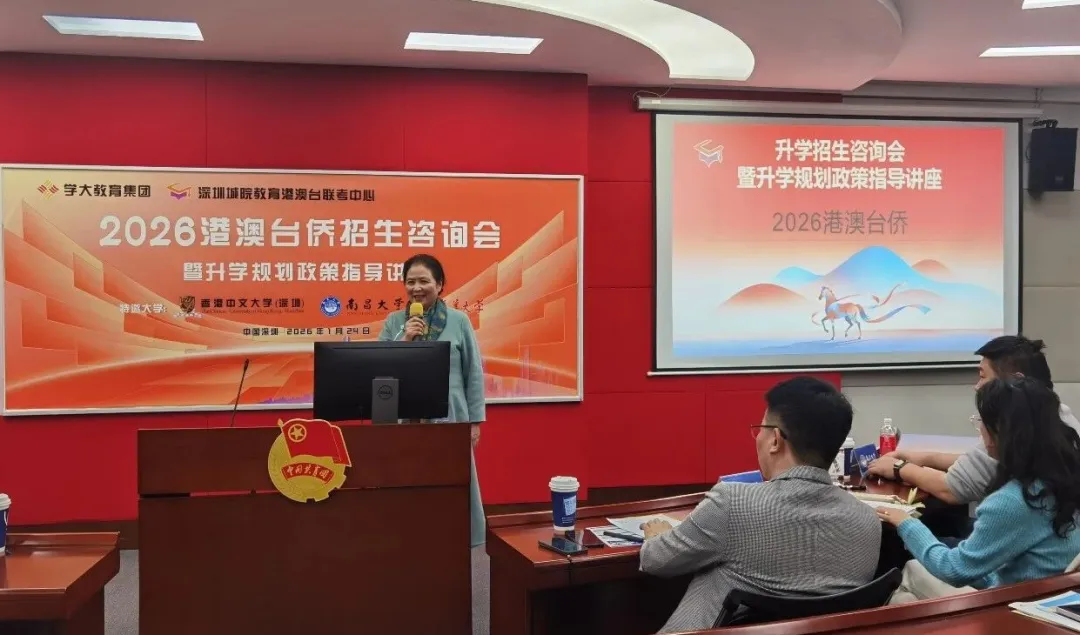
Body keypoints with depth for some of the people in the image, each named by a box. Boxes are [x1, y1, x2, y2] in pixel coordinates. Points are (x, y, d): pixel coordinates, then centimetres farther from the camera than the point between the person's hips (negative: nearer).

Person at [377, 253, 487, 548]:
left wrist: (475, 421, 1)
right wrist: (403, 339, -10)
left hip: (450, 419, -2)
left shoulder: (459, 321, 0)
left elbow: (474, 373, 2)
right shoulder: (394, 322, 6)